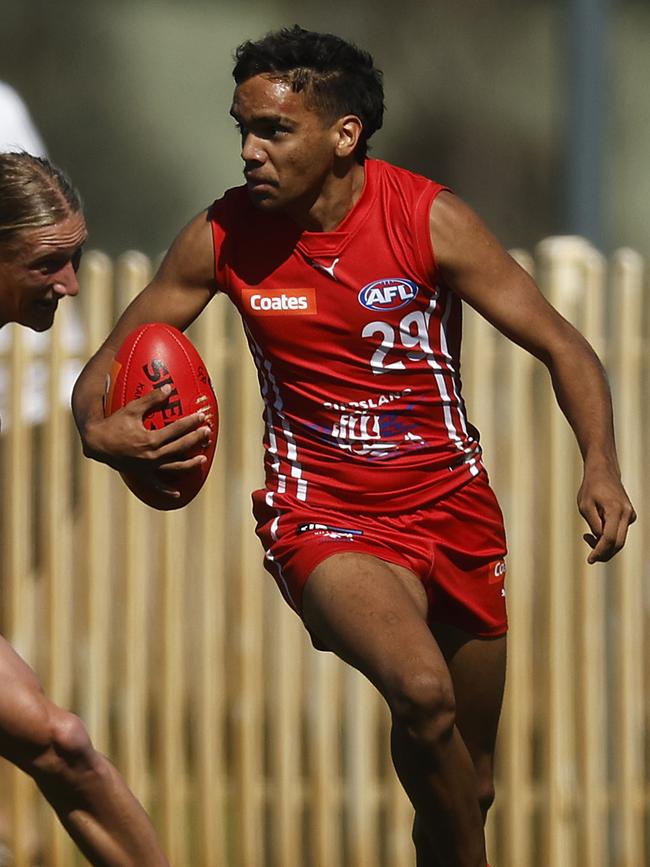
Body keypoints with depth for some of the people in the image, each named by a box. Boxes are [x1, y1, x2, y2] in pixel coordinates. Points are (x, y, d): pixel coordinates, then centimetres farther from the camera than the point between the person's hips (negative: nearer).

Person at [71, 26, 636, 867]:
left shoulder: (433, 221, -12)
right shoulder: (222, 236, -9)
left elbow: (563, 348, -8)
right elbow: (109, 364, 0)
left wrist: (601, 466, -25)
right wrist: (99, 428, -24)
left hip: (453, 506, 2)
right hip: (324, 515, -2)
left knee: (467, 786, 12)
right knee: (422, 691, -32)